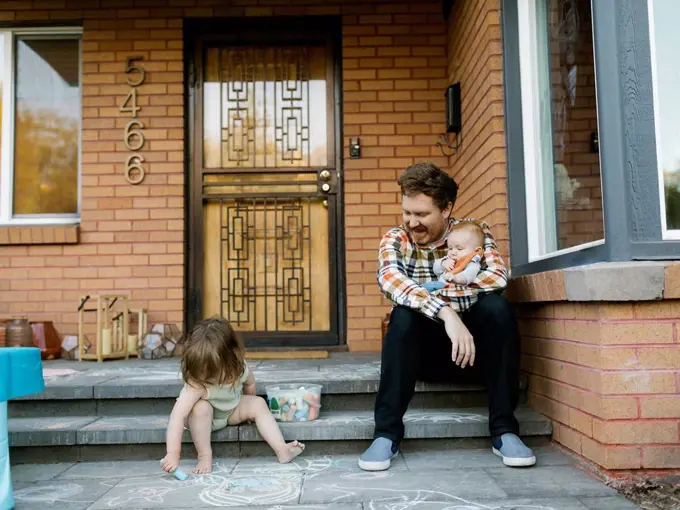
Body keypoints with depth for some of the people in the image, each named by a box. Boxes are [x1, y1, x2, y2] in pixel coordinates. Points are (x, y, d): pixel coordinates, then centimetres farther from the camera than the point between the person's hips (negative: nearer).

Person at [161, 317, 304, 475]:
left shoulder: (239, 367, -27)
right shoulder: (197, 384, -40)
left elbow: (250, 384, -3)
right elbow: (178, 415, -46)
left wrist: (249, 409, 8)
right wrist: (173, 453, -50)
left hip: (231, 410, 4)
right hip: (203, 418, -4)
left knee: (258, 404, -18)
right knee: (201, 407, -35)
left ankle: (281, 450, -23)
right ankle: (204, 455, -22)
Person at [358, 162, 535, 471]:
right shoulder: (395, 240, -5)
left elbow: (497, 277, -23)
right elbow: (390, 279, -28)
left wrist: (434, 295, -27)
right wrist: (445, 312, -42)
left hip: (473, 347, 1)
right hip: (422, 351, 0)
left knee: (496, 306, -27)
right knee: (404, 314, -30)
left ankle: (504, 429, -20)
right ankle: (387, 433, -25)